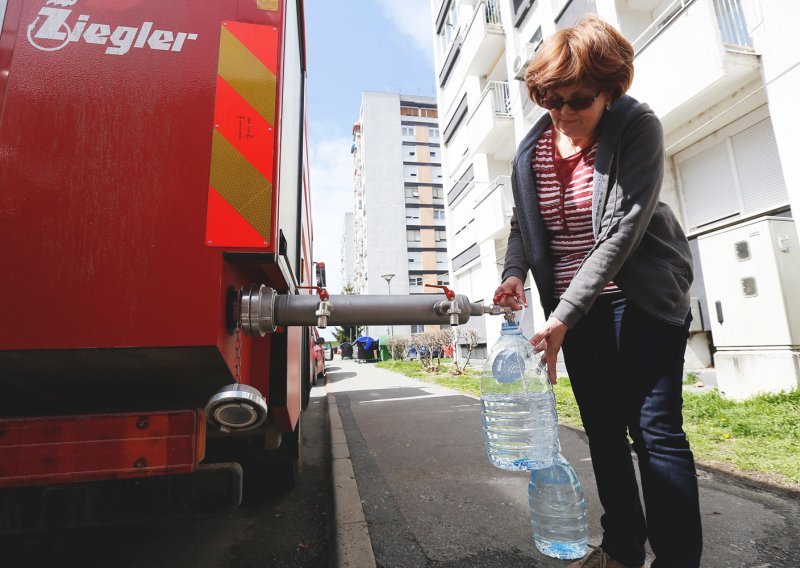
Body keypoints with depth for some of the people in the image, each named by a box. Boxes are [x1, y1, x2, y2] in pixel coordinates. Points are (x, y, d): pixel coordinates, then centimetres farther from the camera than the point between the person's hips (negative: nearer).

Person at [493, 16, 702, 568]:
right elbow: (522, 224, 9)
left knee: (655, 428, -5)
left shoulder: (638, 128, -10)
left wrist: (562, 317, -25)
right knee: (603, 431, 11)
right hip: (574, 308, 5)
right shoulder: (533, 149, 4)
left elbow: (621, 231, -20)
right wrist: (515, 273, -12)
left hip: (639, 298, -4)